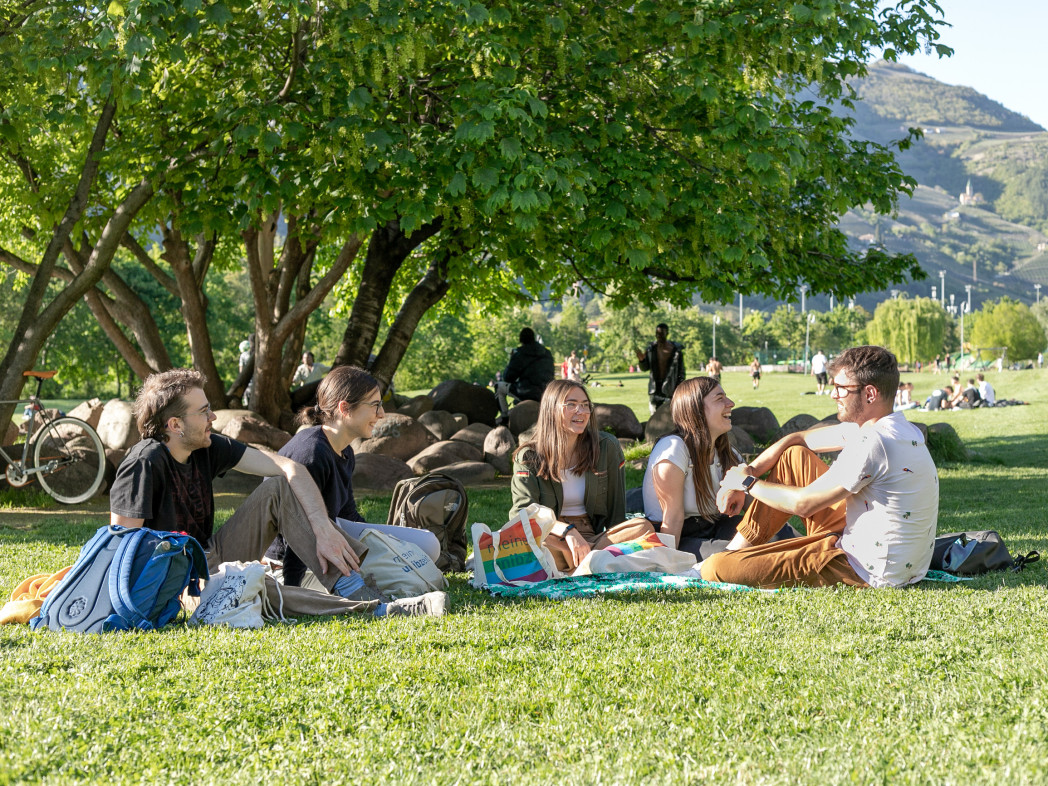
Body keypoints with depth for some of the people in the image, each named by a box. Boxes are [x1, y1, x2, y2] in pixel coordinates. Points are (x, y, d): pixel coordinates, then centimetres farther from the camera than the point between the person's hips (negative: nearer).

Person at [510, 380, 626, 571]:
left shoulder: (607, 447, 6)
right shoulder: (528, 457, 0)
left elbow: (617, 508, 11)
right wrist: (567, 531, -28)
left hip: (593, 538, 2)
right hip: (551, 538, -2)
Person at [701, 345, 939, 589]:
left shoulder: (873, 444, -23)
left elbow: (802, 503, -17)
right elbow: (800, 439, 18)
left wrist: (748, 483, -1)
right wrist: (748, 471, 8)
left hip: (866, 575, -10)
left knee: (715, 568, -19)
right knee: (794, 455, 20)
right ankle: (737, 550, 22)